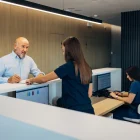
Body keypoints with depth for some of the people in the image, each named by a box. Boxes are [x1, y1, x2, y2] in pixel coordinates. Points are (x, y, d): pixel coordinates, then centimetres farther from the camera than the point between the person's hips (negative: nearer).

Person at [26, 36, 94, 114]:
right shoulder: (87, 68, 5)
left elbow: (43, 79, -7)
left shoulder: (68, 67, -14)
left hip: (75, 110, -6)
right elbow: (90, 93, 11)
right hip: (88, 109, 7)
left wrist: (31, 80, 11)